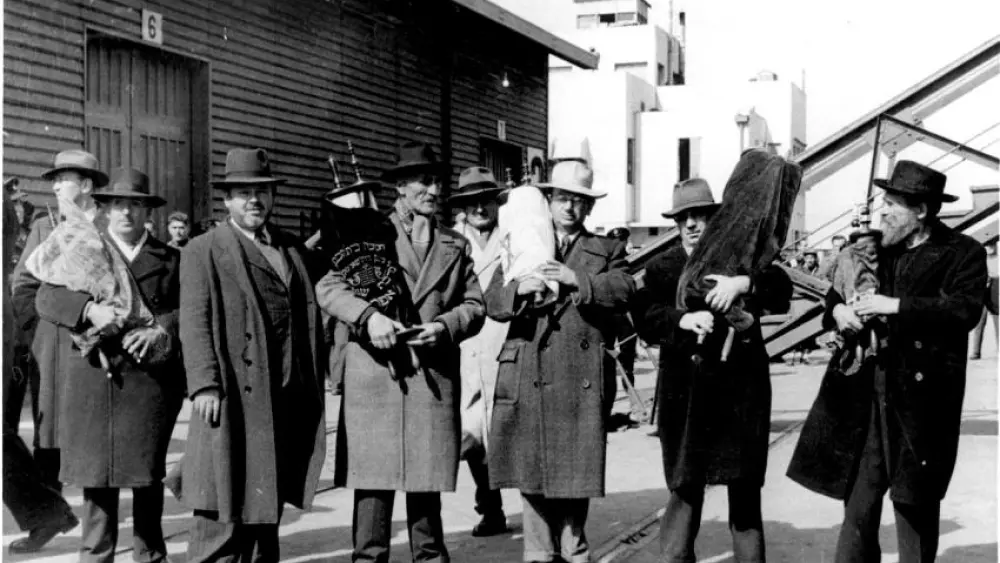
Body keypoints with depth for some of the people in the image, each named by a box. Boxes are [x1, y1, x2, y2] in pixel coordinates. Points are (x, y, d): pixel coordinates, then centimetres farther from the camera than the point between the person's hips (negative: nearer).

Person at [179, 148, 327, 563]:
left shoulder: (290, 249, 18)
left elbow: (308, 320, 16)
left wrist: (313, 387, 9)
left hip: (288, 400, 6)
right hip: (234, 396, -6)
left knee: (267, 507, 12)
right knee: (222, 512, -6)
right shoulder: (203, 251, 1)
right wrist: (204, 384, -18)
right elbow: (195, 323, -8)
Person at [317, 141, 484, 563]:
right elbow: (328, 288, 0)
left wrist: (445, 326, -7)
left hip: (433, 380, 3)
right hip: (374, 377, -2)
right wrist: (369, 316, -16)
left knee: (427, 484, 5)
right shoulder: (369, 236, 8)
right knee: (373, 482, -2)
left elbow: (474, 306, 13)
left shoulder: (455, 246, 19)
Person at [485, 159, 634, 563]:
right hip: (528, 378, 1)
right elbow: (492, 302, 7)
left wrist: (576, 279, -18)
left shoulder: (608, 250, 14)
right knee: (531, 472, 1)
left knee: (576, 471, 0)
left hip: (581, 381, -1)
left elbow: (624, 290, -6)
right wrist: (520, 288, -14)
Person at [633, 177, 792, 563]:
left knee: (746, 493, 7)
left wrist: (744, 283, -25)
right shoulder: (661, 268, 9)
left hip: (741, 390, 0)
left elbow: (781, 294, -7)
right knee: (684, 488, 0)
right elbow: (645, 320, -7)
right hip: (685, 395, 0)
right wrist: (683, 319, -26)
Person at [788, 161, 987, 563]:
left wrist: (897, 306, -20)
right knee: (858, 497, 5)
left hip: (920, 395, -5)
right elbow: (838, 290, 23)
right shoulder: (876, 248, 15)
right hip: (864, 392, 5)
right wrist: (837, 308, -1)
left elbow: (966, 310, -17)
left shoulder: (962, 253, -2)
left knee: (916, 500, 5)